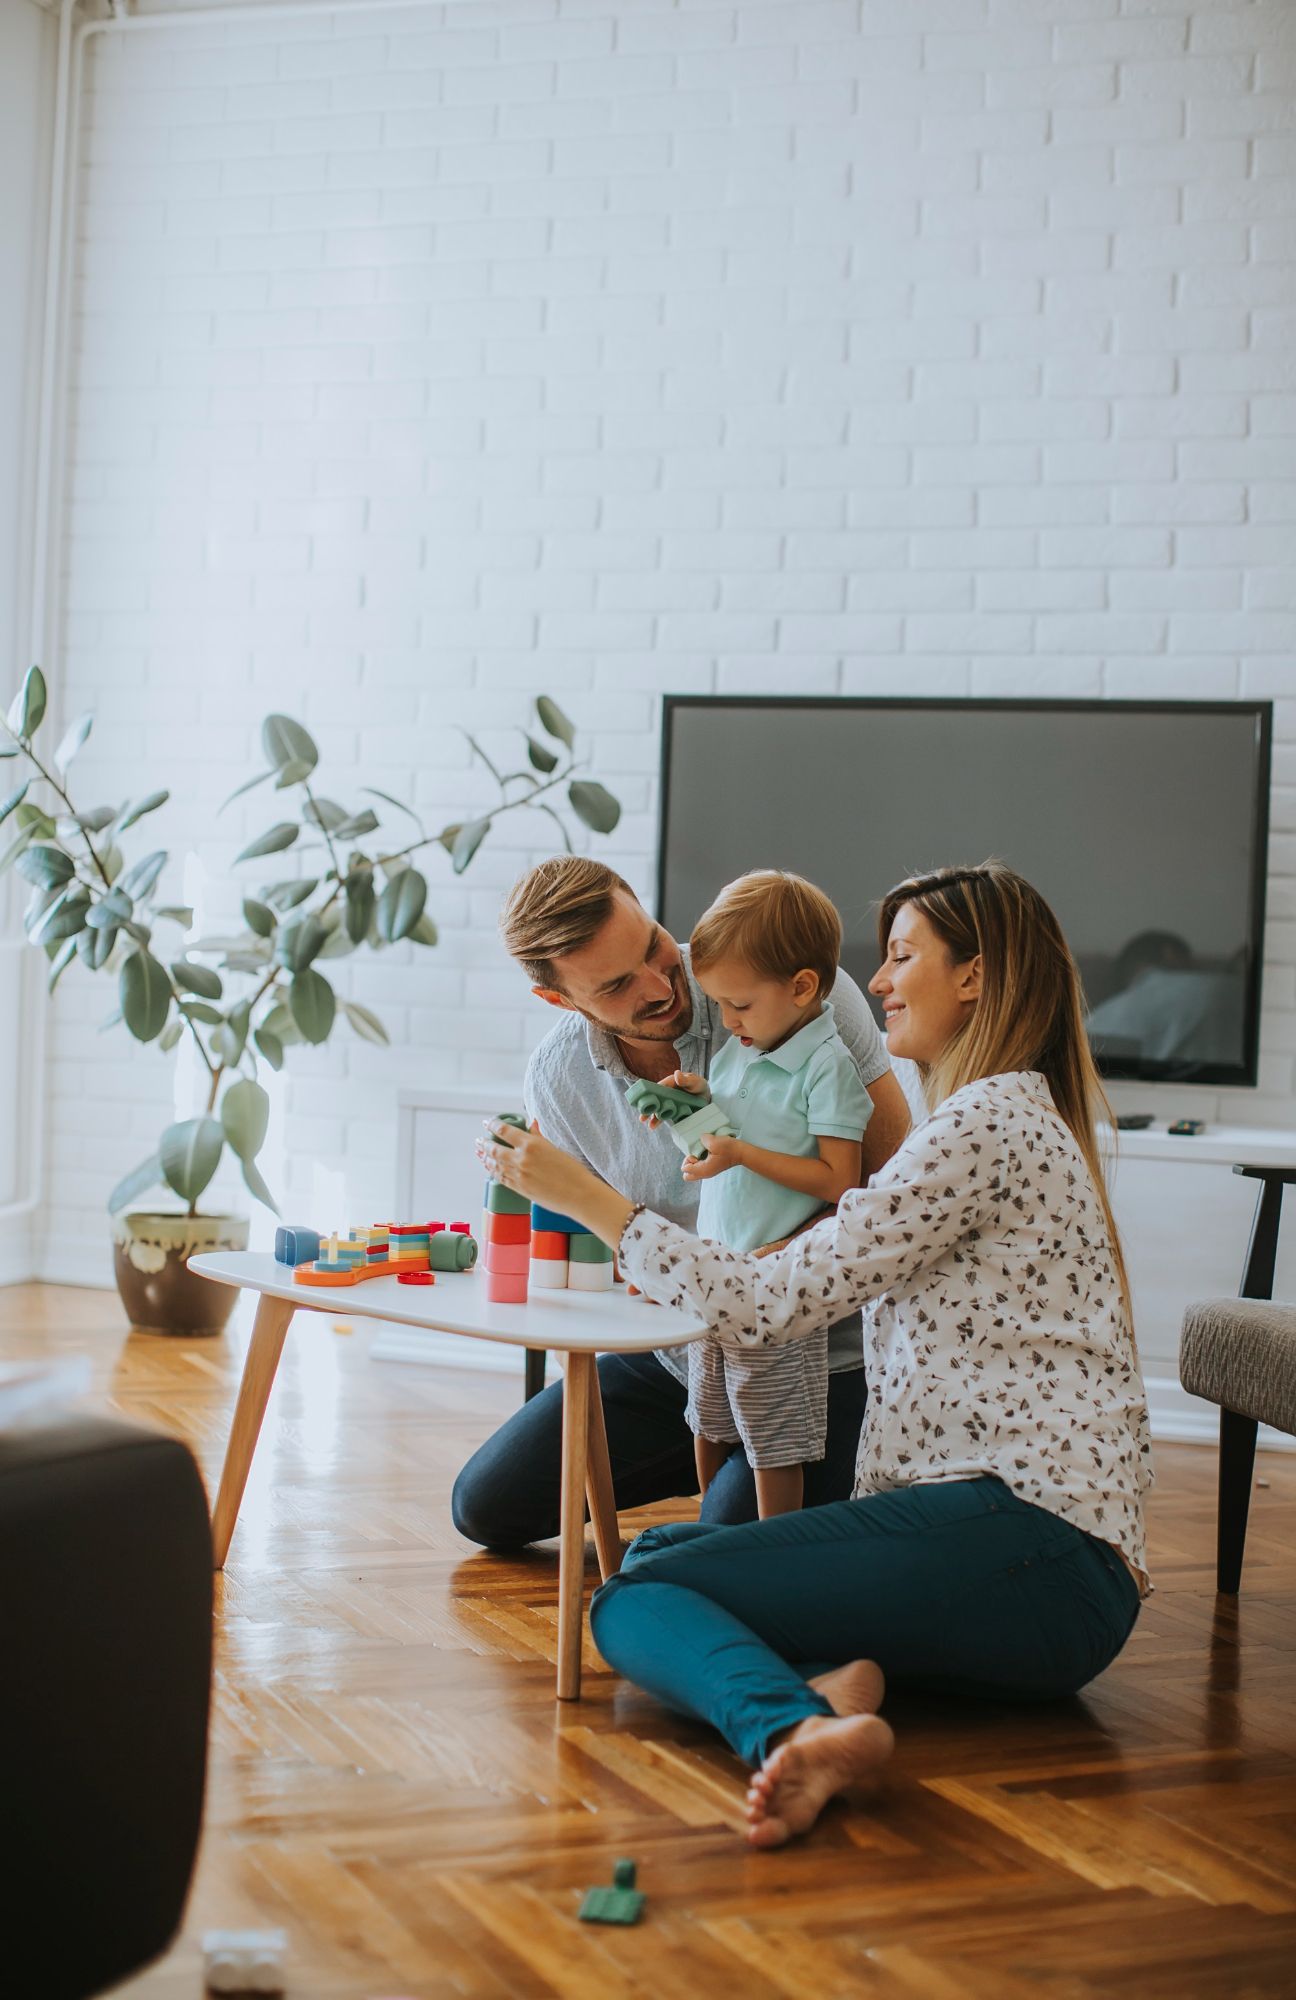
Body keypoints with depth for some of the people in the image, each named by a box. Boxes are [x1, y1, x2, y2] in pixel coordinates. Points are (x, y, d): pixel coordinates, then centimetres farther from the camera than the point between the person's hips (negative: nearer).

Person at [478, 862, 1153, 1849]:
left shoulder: (990, 1122, -8)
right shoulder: (1022, 1122, 24)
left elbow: (775, 1303, -12)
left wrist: (591, 1198, -4)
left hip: (1028, 1538, -10)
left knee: (637, 1597, -16)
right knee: (662, 1547, 11)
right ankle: (825, 1688, -17)